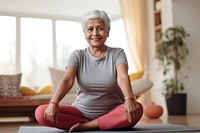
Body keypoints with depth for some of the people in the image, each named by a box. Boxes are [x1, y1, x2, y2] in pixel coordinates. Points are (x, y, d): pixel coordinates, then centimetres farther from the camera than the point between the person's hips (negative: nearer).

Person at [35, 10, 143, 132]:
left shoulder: (117, 53, 0)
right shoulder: (78, 55, 3)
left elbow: (123, 77, -19)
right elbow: (67, 80, -14)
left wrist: (129, 99, -41)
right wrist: (53, 103, -33)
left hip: (112, 112, -1)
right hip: (82, 112, 2)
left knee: (137, 109, -33)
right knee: (41, 112, -21)